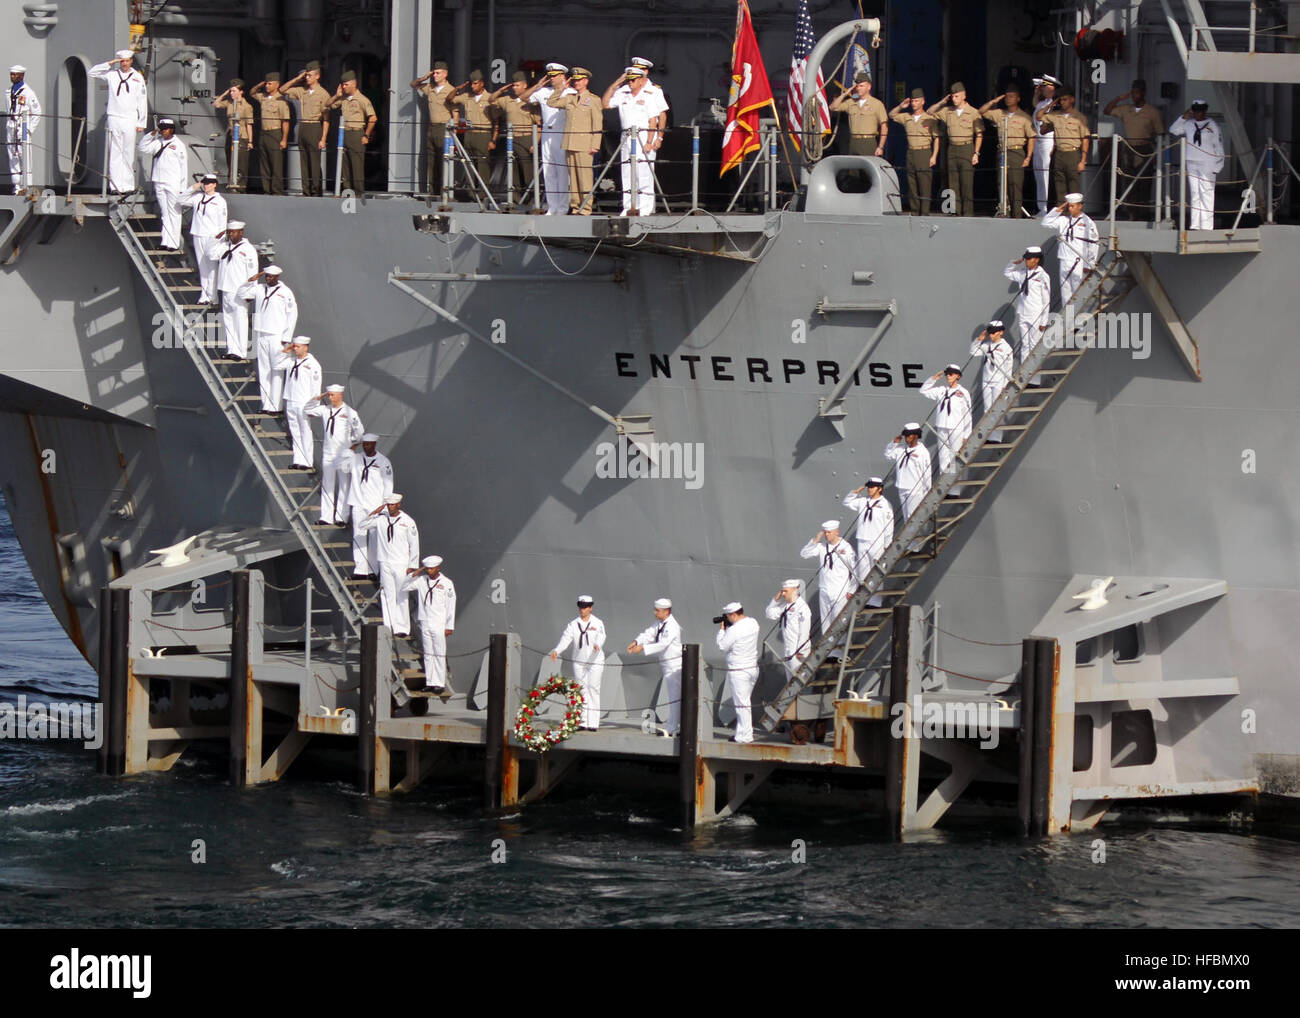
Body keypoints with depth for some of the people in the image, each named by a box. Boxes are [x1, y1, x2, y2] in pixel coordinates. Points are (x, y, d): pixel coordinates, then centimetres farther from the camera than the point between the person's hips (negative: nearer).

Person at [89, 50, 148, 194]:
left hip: (130, 120, -1)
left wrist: (141, 123, 4)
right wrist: (110, 64, -1)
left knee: (129, 154, -2)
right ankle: (116, 185, -5)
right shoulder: (112, 74, 9)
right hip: (114, 118, 1)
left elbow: (142, 102, 8)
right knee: (115, 154, -3)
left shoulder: (138, 77, 8)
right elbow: (92, 72, 6)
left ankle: (128, 186, 0)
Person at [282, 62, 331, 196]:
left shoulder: (323, 94, -3)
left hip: (314, 128, -6)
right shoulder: (301, 91, 13)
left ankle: (316, 192, -7)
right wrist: (297, 78, 9)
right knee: (304, 162, 4)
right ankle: (306, 191, 6)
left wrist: (323, 139, -11)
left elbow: (326, 118, -5)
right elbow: (283, 90, 20)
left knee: (314, 162, -8)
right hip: (302, 128, 6)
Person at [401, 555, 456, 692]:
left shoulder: (447, 583, -3)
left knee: (439, 655, -3)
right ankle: (430, 682, 10)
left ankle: (440, 683, -1)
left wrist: (449, 627, -4)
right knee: (428, 654, 6)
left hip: (439, 625, -4)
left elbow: (451, 606, -2)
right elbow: (404, 587, 7)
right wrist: (413, 575, -7)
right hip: (425, 623, 4)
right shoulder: (421, 580, 6)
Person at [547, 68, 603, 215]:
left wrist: (595, 145, -8)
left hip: (584, 145, -5)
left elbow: (598, 125, -1)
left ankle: (585, 208, -6)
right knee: (572, 176, 5)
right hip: (569, 143, 5)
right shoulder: (568, 98, 16)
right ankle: (574, 206, 8)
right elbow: (551, 103, 17)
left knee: (585, 176, -7)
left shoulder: (593, 100, 2)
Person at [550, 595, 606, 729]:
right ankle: (582, 722, 7)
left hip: (595, 661, -3)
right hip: (579, 662, 3)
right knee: (581, 690, 2)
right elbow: (566, 639, -7)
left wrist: (597, 644, -43)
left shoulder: (597, 624, -1)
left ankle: (593, 722, -8)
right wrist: (557, 650, -26)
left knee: (593, 689, -9)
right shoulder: (573, 625, 5)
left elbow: (601, 637, -19)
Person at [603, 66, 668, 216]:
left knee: (644, 175, -9)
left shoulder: (650, 94, -3)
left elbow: (653, 120, -6)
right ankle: (629, 208, 5)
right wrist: (616, 84, 7)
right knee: (627, 175, 3)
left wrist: (649, 142, -13)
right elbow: (605, 103, 13)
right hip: (626, 136, 6)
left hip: (644, 135, -6)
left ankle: (645, 209, -9)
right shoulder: (623, 94, 13)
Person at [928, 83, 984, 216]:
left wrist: (976, 153, -6)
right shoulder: (947, 111, 10)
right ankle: (955, 212, 4)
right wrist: (942, 102, 4)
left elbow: (979, 135, 1)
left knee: (967, 184, -7)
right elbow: (930, 112, 16)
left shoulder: (973, 113, -1)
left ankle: (968, 213, -6)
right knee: (953, 184, 2)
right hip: (952, 149, 4)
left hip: (967, 148, -4)